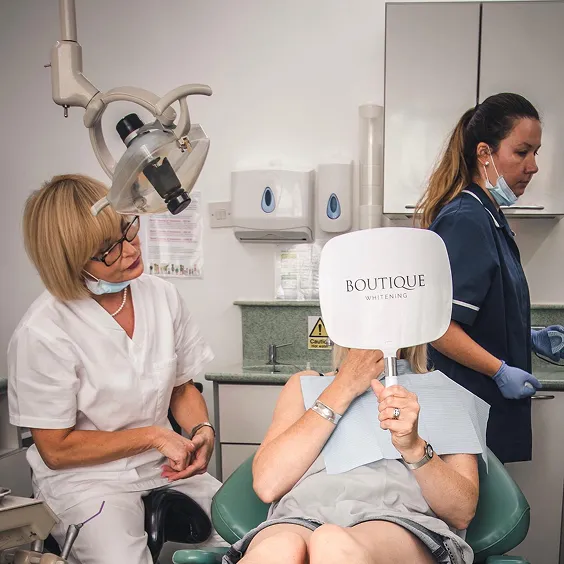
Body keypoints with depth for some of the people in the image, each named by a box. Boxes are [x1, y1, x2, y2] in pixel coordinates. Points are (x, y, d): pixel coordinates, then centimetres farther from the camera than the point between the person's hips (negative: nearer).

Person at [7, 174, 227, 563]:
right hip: (83, 477, -3)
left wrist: (203, 431, -12)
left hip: (163, 466, 4)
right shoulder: (42, 334, -18)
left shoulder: (163, 296, -4)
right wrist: (152, 435, -14)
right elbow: (56, 450, -9)